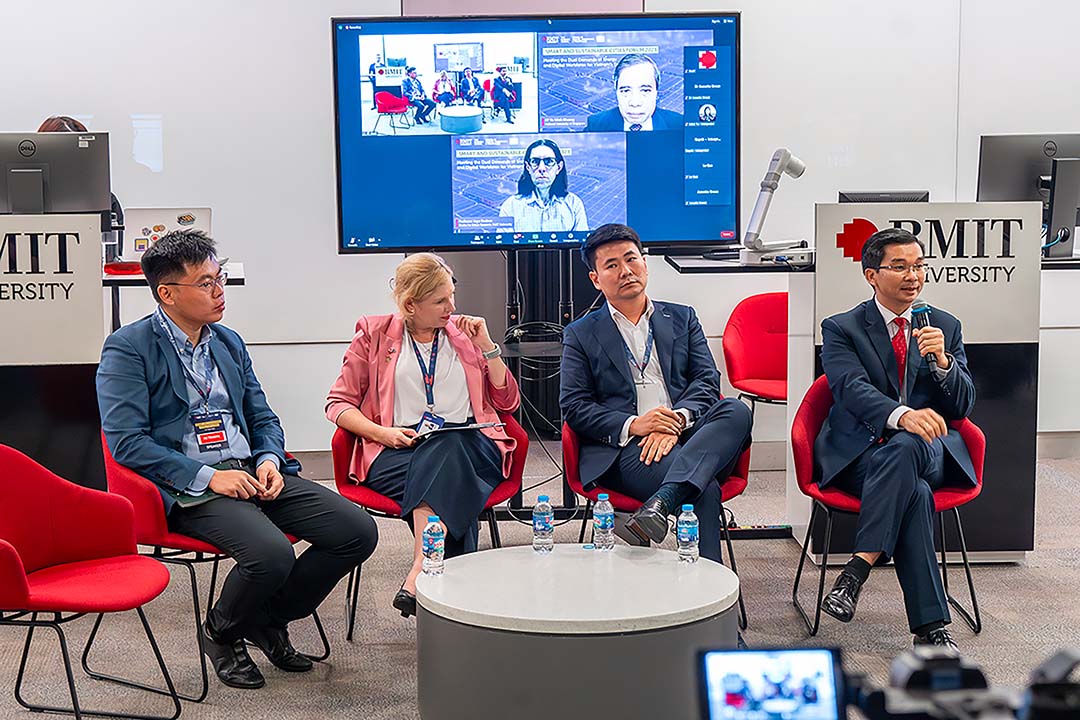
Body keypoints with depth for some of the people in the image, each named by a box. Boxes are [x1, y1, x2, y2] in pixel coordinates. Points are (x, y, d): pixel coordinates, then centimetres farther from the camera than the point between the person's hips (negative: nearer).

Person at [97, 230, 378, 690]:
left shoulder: (229, 342, 17)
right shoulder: (127, 349, -4)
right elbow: (126, 441, -12)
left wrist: (269, 461, -2)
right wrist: (208, 476, -18)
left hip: (253, 473, 7)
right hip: (188, 490, -7)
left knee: (359, 532, -10)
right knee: (271, 553, -33)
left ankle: (269, 619, 11)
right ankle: (221, 634, 1)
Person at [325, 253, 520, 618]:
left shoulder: (465, 333, 21)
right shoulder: (374, 334, 14)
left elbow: (507, 402, 19)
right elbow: (338, 402, 11)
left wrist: (487, 346, 7)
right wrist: (382, 432, -7)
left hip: (467, 444, 1)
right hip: (397, 449, -1)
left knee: (442, 456, -37)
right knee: (444, 480, -36)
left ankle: (418, 574, -45)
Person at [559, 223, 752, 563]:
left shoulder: (682, 318, 22)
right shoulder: (581, 334, 15)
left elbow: (707, 381, 9)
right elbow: (573, 407, 5)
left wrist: (677, 420, -13)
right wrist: (632, 425, -14)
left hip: (685, 438, 3)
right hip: (623, 450, -3)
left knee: (736, 411, -32)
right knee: (704, 490, -33)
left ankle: (661, 502, -47)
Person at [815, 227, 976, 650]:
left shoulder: (945, 327, 16)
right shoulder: (841, 329, 5)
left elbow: (962, 406, 8)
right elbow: (852, 389, -15)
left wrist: (941, 360, -13)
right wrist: (902, 415, -36)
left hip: (929, 451, 2)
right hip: (860, 453, -2)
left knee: (905, 449, -37)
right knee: (915, 492, -35)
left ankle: (858, 568, -37)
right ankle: (931, 628, -33)